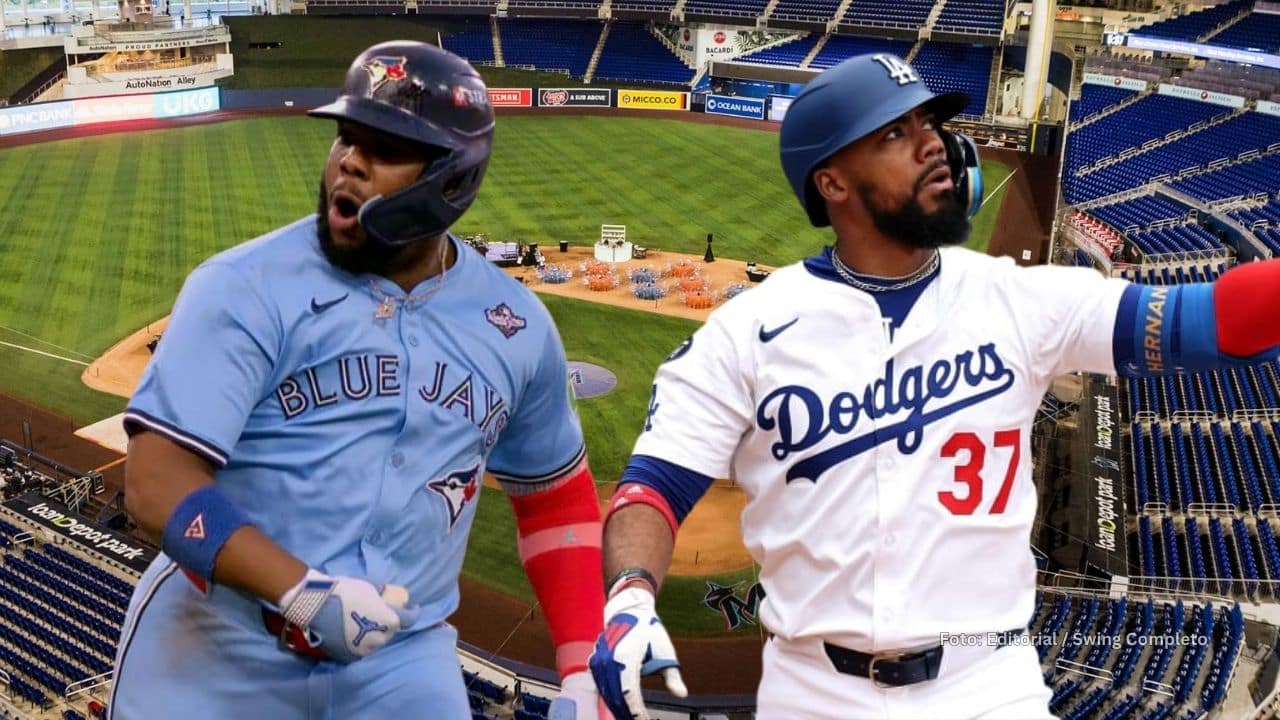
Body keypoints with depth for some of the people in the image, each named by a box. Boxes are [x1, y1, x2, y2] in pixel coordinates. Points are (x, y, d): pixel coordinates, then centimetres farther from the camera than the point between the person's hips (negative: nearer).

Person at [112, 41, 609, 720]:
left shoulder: (516, 327, 0)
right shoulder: (244, 288, -12)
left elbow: (554, 496, 10)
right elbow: (158, 483, -16)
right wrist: (306, 593, -28)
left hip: (404, 660, 2)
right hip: (217, 650, -2)